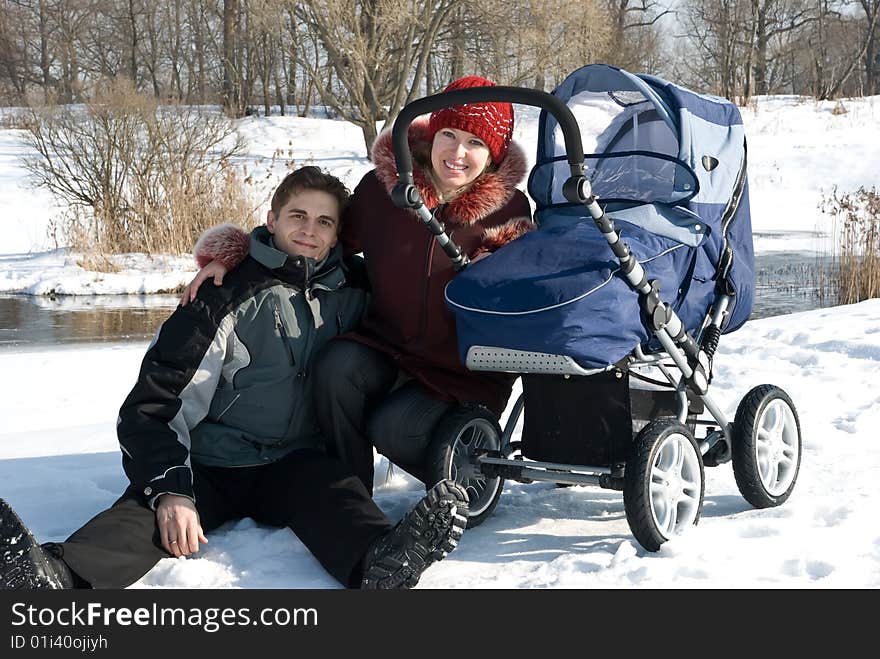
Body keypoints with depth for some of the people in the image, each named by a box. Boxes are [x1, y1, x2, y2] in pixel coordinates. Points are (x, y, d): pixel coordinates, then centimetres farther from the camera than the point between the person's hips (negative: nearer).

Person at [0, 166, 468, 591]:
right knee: (145, 510, -32)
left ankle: (379, 563, -65)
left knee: (334, 491, -32)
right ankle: (62, 575, -63)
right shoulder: (229, 297, -1)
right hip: (210, 466, -2)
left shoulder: (350, 298, 11)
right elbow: (154, 403, -7)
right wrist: (170, 490, -22)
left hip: (295, 466, 2)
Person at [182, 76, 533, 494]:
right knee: (339, 364, -29)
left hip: (463, 369, -2)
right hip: (387, 347, 3)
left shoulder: (510, 209, -6)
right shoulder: (382, 187, -4)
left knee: (391, 429, -26)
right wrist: (229, 256, -5)